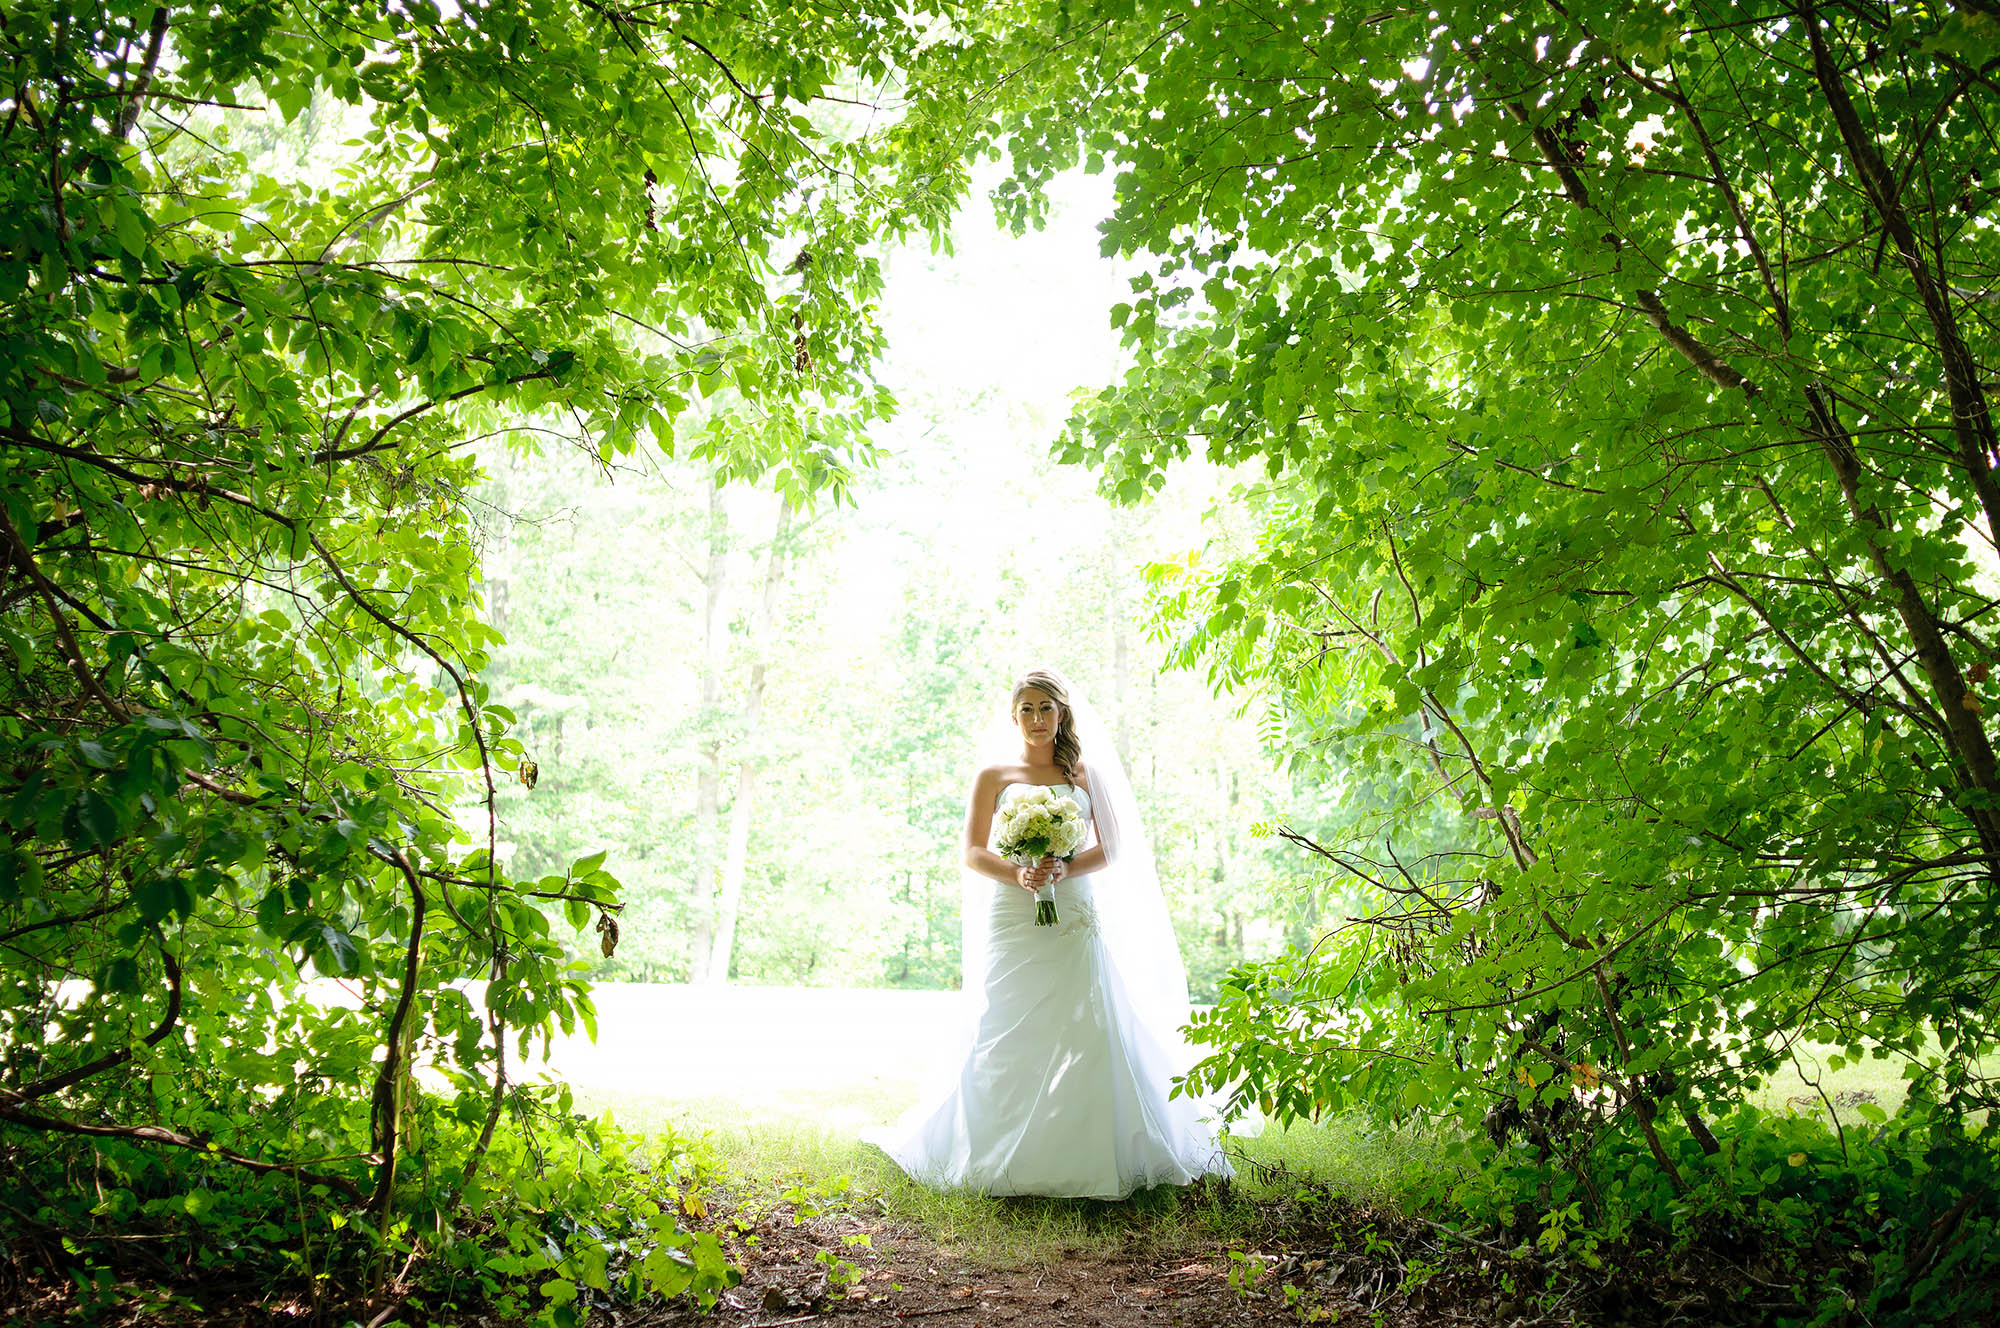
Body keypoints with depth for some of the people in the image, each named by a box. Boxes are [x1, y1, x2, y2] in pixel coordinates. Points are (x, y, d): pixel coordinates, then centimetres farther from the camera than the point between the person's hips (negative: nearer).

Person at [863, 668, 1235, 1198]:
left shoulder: (1082, 773, 14)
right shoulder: (994, 776, 10)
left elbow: (1107, 850, 9)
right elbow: (973, 854, 4)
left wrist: (1065, 869, -11)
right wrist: (1017, 875, -15)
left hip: (1074, 920, 1)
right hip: (1013, 921, -1)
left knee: (1082, 1032, -7)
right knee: (1009, 1034, -6)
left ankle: (1086, 1153, 2)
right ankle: (1006, 1154, 4)